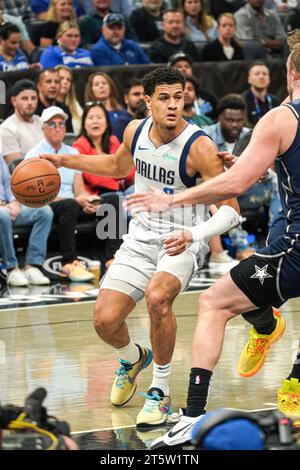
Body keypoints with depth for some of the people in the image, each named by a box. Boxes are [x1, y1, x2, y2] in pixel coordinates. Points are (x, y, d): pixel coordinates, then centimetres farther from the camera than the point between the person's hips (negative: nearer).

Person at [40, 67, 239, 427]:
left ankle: (160, 391, -15)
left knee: (156, 296, -35)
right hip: (141, 238, 5)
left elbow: (230, 210, -20)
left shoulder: (199, 147, -21)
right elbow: (119, 166, 22)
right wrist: (64, 161, 17)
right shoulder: (136, 131, -2)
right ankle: (133, 358, 34)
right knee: (104, 321, -5)